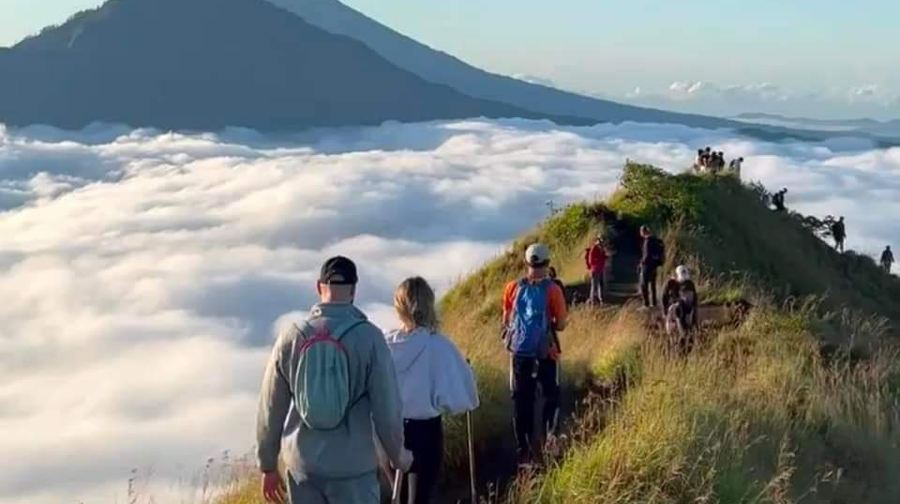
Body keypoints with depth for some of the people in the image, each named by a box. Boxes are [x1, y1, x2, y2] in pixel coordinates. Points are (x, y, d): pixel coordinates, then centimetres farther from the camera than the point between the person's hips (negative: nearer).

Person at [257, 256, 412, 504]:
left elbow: (271, 409, 3)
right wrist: (397, 454, 10)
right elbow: (386, 407, -8)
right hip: (353, 466, -3)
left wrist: (268, 465, 15)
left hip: (303, 464, 3)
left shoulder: (291, 336, -3)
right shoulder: (369, 337, -12)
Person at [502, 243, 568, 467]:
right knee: (551, 396, 16)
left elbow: (506, 321, 8)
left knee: (522, 402, 10)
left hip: (519, 351, 2)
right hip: (545, 353, -2)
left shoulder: (513, 287, -1)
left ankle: (524, 451, 11)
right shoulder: (552, 290, -10)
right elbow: (561, 325, -6)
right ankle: (551, 433, -6)